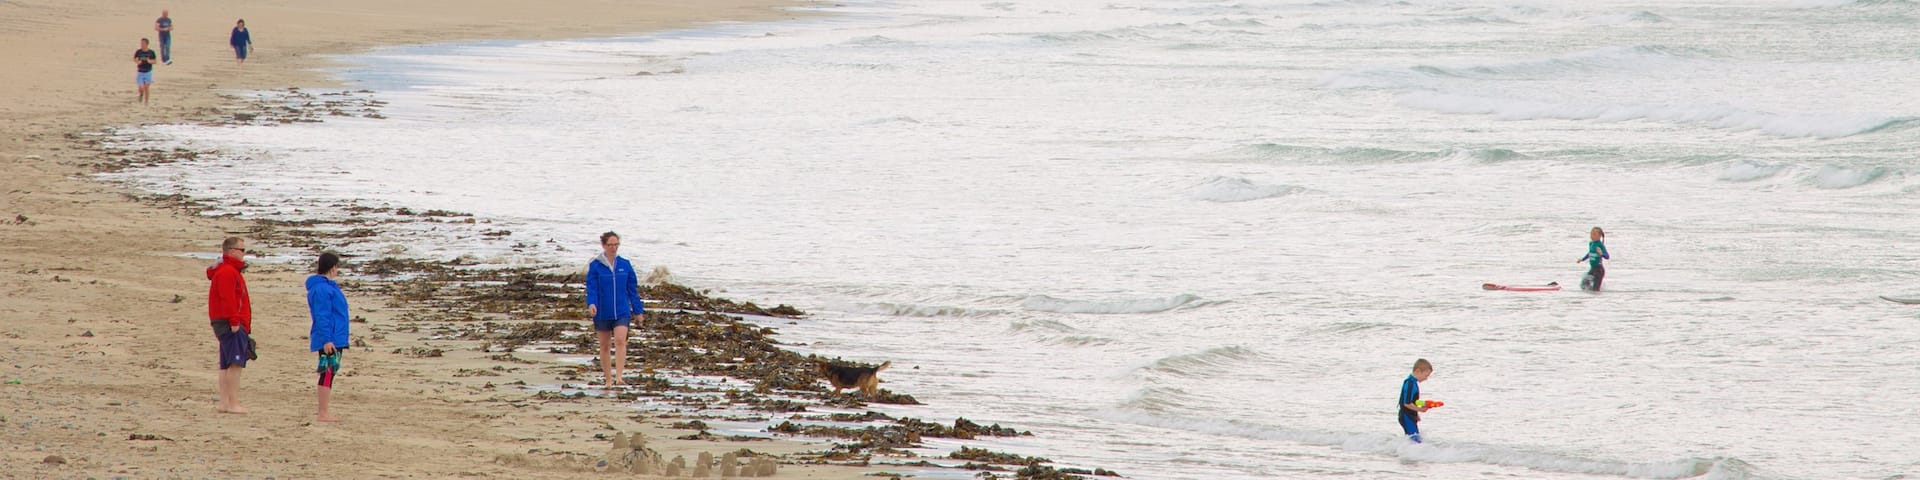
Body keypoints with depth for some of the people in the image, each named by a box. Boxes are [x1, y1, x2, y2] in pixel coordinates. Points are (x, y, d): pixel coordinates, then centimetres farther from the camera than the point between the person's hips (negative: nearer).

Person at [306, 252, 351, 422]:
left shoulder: (329, 286, 16)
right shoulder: (321, 289, -16)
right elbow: (322, 316, -20)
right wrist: (326, 339, -23)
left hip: (335, 339, 10)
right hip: (329, 341, -10)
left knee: (329, 373, 12)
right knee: (328, 373, -7)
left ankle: (325, 412, 17)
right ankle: (323, 413, -5)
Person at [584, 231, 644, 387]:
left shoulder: (625, 265, 3)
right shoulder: (595, 266, -3)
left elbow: (633, 289, 9)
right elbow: (591, 287, -8)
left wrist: (638, 310, 12)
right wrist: (591, 303, -27)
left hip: (622, 311, 0)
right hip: (602, 313, 0)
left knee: (620, 341, -19)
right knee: (605, 346, 9)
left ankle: (619, 377, -26)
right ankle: (609, 379, 22)